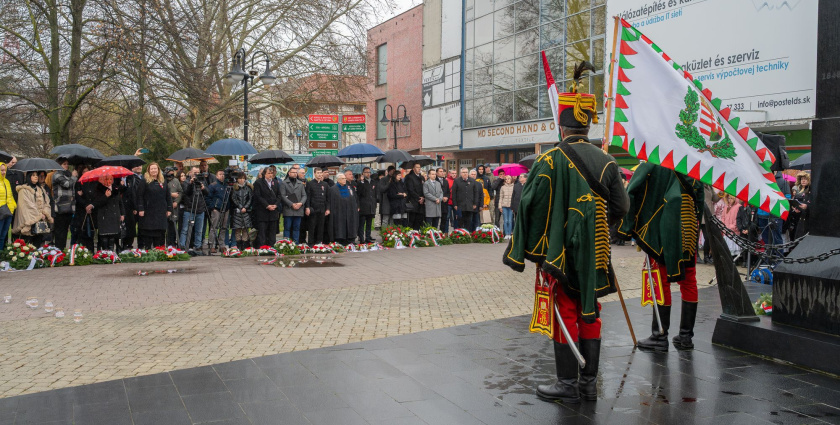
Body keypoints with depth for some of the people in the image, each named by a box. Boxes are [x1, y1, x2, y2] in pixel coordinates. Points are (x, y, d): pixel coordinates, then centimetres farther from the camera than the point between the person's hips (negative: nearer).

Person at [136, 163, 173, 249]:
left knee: (160, 234, 6)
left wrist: (169, 209, 7)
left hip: (161, 213, 4)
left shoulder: (162, 182, 12)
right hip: (148, 212, -4)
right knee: (148, 234, 0)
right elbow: (139, 196, -6)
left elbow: (168, 196, 14)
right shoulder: (144, 181, -1)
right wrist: (140, 209, -13)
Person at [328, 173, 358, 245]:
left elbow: (354, 199, 14)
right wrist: (332, 212, -8)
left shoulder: (349, 187, 13)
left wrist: (356, 208, 8)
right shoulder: (333, 189, 0)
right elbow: (332, 203, -3)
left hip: (349, 213, 4)